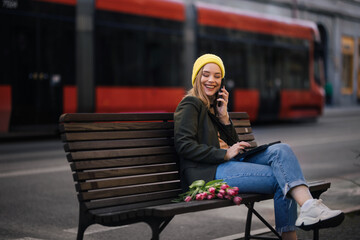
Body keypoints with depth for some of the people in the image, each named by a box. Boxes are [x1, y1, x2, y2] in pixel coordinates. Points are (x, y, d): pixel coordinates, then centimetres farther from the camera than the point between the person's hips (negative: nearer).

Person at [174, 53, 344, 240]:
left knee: (280, 150, -15)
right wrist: (225, 154, -16)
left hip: (226, 165, 8)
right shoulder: (191, 104, 0)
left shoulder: (213, 106, 26)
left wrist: (224, 116, 7)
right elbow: (184, 145, -14)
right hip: (208, 174, -8)